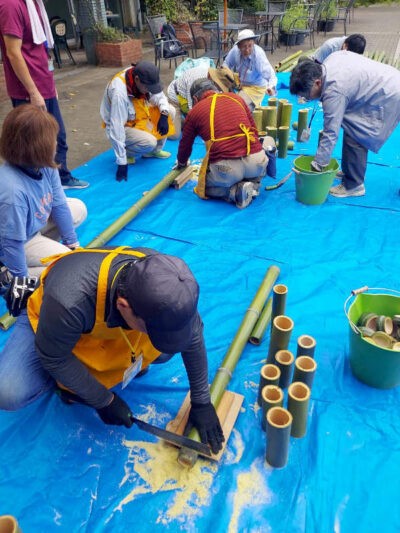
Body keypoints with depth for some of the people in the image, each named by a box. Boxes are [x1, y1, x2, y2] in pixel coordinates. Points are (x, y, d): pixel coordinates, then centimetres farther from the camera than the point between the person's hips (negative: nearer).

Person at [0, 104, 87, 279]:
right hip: (20, 240, -8)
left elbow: (59, 205, -6)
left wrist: (72, 243, 2)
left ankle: (43, 247, 10)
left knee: (79, 208, 9)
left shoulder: (44, 165, -19)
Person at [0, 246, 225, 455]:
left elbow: (193, 336, -17)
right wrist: (104, 400, -15)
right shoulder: (69, 301, -44)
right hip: (48, 319, -2)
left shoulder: (164, 280, -33)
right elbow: (54, 359, -25)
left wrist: (202, 402, -10)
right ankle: (68, 380, 5)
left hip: (115, 318, 3)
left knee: (163, 349, -17)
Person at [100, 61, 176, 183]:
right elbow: (116, 128, -35)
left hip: (138, 116, 8)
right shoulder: (119, 92, -36)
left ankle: (154, 151, 6)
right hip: (123, 126, -7)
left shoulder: (143, 78, -17)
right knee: (149, 142, -32)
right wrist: (122, 162, -34)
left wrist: (164, 115, -23)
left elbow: (159, 95, 0)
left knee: (170, 111, -6)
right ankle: (125, 153, -1)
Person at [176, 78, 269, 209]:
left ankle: (235, 191, 1)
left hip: (225, 167, -3)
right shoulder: (237, 98, 18)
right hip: (257, 160, 3)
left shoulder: (194, 111, 12)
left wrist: (181, 163, 45)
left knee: (204, 187, 29)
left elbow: (185, 144, 24)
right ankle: (253, 185, 8)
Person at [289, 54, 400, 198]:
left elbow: (331, 133, -27)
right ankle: (351, 173, 26)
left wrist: (317, 166, -21)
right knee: (357, 134, 15)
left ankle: (353, 185, -4)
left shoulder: (334, 91, -29)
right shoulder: (331, 58, -4)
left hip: (388, 98, -10)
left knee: (354, 136, -13)